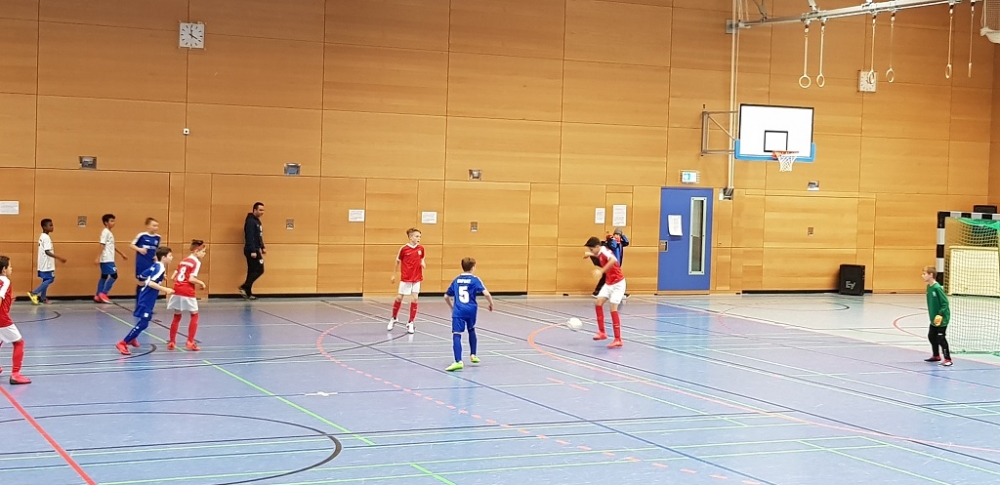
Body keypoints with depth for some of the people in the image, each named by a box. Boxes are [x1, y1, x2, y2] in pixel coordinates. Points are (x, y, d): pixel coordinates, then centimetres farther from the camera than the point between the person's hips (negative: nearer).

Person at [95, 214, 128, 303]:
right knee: (114, 275, -11)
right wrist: (98, 257, -25)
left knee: (104, 277, 10)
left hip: (108, 259, 10)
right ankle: (103, 293, -9)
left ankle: (98, 296, 11)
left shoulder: (109, 233, 18)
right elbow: (102, 245, -19)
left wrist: (122, 254, 32)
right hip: (107, 260, -10)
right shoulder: (105, 232, -11)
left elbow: (112, 246, 28)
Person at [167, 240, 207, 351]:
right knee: (194, 316, 10)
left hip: (177, 291, 6)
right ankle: (190, 342, 8)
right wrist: (201, 283, 0)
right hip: (187, 293, -6)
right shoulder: (196, 262, -4)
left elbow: (173, 277, 15)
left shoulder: (183, 261, 18)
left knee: (177, 317, 16)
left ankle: (171, 342, 18)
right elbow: (191, 279, -15)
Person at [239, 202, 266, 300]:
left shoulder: (257, 221, 16)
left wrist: (262, 247, 19)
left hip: (255, 249, 10)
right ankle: (244, 287, -8)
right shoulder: (251, 221, -15)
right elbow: (250, 237, -21)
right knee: (259, 270, -10)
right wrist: (253, 251, -24)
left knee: (253, 271, 9)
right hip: (252, 250, -10)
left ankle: (248, 293, 10)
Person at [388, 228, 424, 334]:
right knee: (399, 298, 4)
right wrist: (394, 275, 7)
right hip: (405, 278, -2)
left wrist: (423, 263, -7)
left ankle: (410, 323, 8)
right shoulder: (404, 249, -11)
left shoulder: (421, 248, -2)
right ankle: (394, 318, 28)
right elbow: (398, 261, 2)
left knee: (414, 299, -3)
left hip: (416, 278, 2)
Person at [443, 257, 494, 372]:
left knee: (456, 334, -12)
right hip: (471, 310, 0)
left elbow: (446, 297, 22)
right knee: (471, 330, 28)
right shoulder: (475, 279, 5)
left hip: (458, 311, 0)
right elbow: (486, 294, -8)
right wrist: (491, 304, 9)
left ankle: (458, 362, -28)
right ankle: (473, 355, 38)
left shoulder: (456, 280, 15)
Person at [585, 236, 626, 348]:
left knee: (613, 308, -12)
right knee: (599, 303, 2)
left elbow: (613, 260, -45)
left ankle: (618, 339, -10)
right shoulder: (600, 253, 3)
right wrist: (592, 254, 22)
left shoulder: (604, 251, -23)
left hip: (618, 283, -9)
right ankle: (602, 332, 10)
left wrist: (601, 271, -47)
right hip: (609, 283, 9)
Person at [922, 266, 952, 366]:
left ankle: (948, 359, -1)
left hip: (942, 318, -9)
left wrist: (940, 315, -26)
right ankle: (936, 356, 35)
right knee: (931, 336, 18)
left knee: (940, 338, -8)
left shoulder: (937, 288, -22)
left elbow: (945, 303, -20)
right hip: (934, 318, 9)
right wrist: (932, 315, 13)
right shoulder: (929, 287, 4)